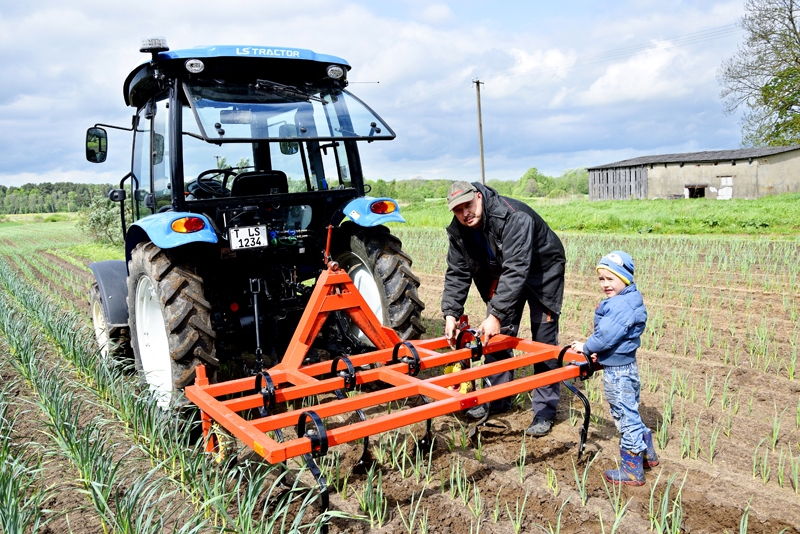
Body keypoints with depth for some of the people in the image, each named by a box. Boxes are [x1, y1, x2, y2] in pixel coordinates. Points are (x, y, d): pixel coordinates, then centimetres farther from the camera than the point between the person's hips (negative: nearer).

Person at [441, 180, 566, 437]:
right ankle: (497, 399, 21)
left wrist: (497, 315, -45)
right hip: (503, 274, 6)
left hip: (541, 273, -6)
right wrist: (451, 314, -19)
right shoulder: (458, 231, -15)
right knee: (496, 336, 5)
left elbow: (516, 270, -42)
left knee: (544, 342, -6)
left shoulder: (514, 217, -37)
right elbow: (457, 273, -8)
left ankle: (545, 410, 5)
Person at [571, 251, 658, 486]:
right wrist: (597, 352, 2)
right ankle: (647, 454, 40)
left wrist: (586, 347, -9)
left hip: (618, 371, -10)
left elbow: (606, 336, -25)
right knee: (629, 413, 24)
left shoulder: (621, 305, -25)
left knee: (625, 416, 1)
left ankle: (632, 472, 14)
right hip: (625, 366, 10)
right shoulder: (628, 300, 8)